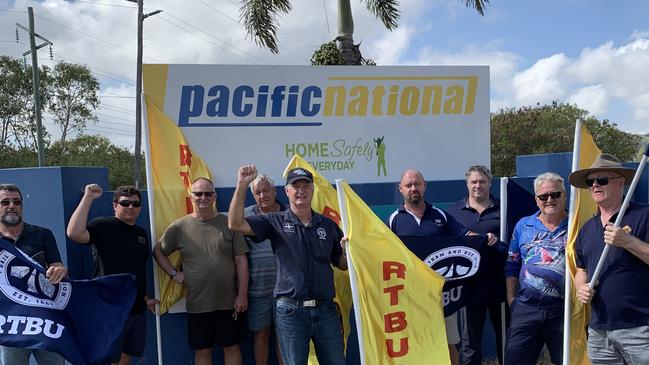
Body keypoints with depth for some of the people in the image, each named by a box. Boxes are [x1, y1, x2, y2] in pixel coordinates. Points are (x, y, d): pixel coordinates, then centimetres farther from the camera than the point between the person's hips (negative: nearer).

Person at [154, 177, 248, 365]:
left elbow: (241, 260, -2)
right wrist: (174, 274, -1)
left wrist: (242, 295, -6)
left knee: (232, 347, 10)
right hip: (198, 305, 1)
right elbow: (158, 251, 12)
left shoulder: (228, 224, -1)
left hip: (229, 303, 0)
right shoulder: (179, 227, 1)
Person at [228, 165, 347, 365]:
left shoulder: (328, 225, 9)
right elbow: (236, 224, -11)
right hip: (291, 310, -2)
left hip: (325, 309, 3)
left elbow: (342, 264, 15)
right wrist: (242, 185, -18)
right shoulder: (276, 222, 1)